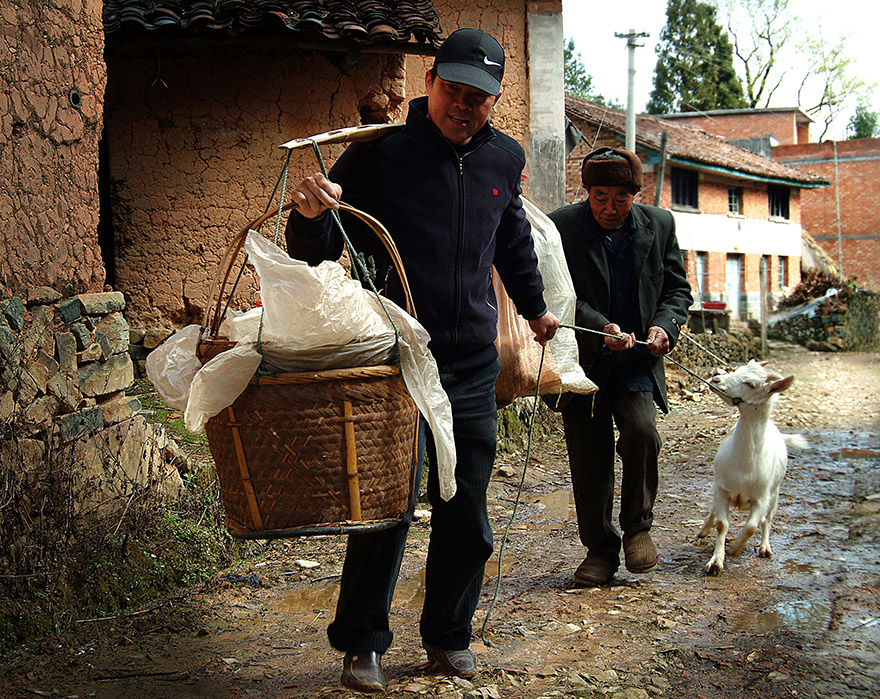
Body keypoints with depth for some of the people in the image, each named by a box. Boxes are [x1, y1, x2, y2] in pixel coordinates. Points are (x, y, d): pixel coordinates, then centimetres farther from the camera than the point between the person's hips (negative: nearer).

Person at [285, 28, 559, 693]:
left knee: (467, 515, 10)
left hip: (473, 365, 5)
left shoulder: (504, 159, 7)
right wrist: (310, 213, -29)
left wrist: (534, 307, 38)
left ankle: (448, 634, 28)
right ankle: (363, 642, 16)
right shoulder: (380, 152, -8)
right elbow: (313, 253, -7)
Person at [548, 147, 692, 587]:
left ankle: (637, 526, 2)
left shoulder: (659, 226, 3)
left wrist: (664, 325, -10)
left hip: (637, 362, 1)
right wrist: (602, 328, -23)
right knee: (588, 459, 2)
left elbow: (677, 288, 11)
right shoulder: (561, 227, -7)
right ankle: (600, 548, 19)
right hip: (584, 364, -1)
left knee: (641, 432, -21)